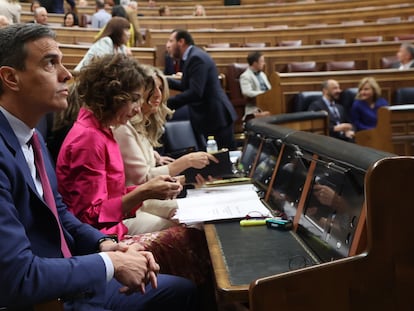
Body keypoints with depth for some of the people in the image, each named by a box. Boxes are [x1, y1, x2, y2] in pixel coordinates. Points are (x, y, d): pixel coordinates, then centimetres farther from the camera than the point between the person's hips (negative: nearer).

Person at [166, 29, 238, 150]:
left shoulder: (197, 58, -17)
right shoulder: (193, 56, 14)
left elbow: (195, 92, -26)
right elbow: (186, 86, 18)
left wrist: (166, 103, -24)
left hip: (216, 117, -10)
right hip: (211, 117, 10)